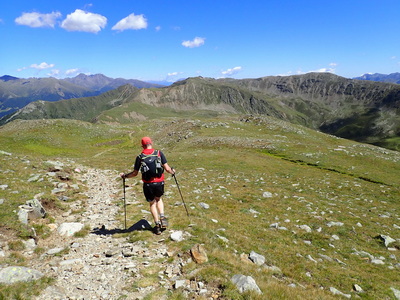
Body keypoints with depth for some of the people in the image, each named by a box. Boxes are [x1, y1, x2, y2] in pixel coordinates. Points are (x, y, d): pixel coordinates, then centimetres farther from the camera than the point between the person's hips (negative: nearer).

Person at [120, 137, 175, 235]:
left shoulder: (140, 157, -3)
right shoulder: (159, 153, -3)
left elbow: (135, 173, 1)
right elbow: (167, 169, -4)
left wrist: (125, 175, 19)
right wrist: (172, 172, 18)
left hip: (148, 184, -1)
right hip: (159, 183, 1)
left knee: (152, 203, 19)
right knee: (158, 199, 29)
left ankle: (157, 224, 18)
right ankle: (162, 217, 14)